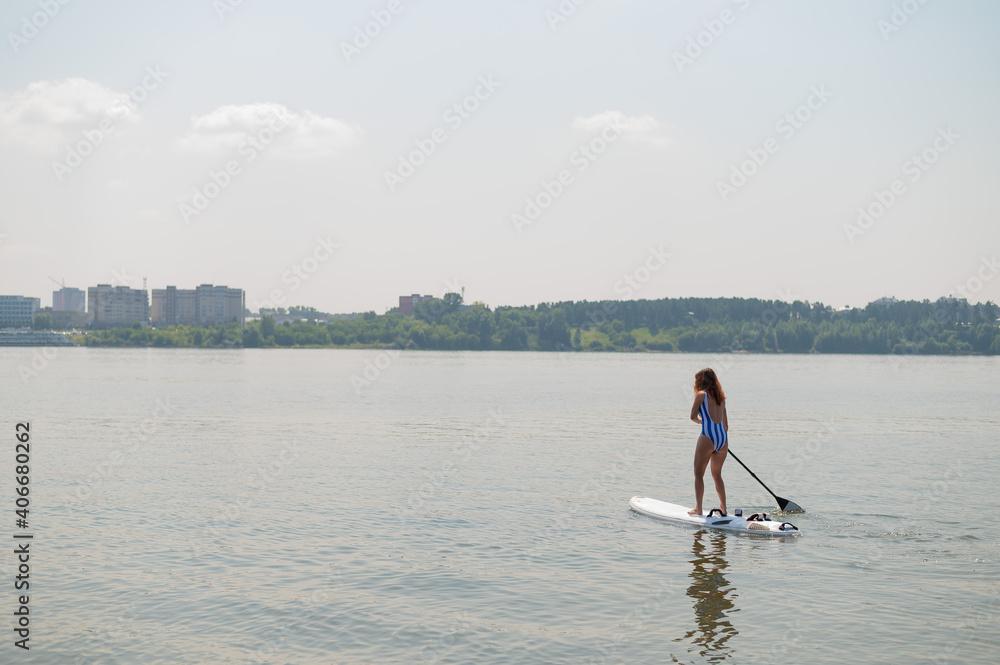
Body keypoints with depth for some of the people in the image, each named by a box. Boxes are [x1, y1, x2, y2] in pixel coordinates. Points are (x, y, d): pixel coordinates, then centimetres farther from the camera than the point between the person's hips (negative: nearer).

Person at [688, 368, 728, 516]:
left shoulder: (701, 395, -2)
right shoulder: (720, 397, 15)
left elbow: (693, 416, 1)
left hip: (708, 437, -6)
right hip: (723, 438, 6)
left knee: (699, 474, 3)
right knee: (717, 475, 19)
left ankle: (698, 508, -1)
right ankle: (723, 508, 21)